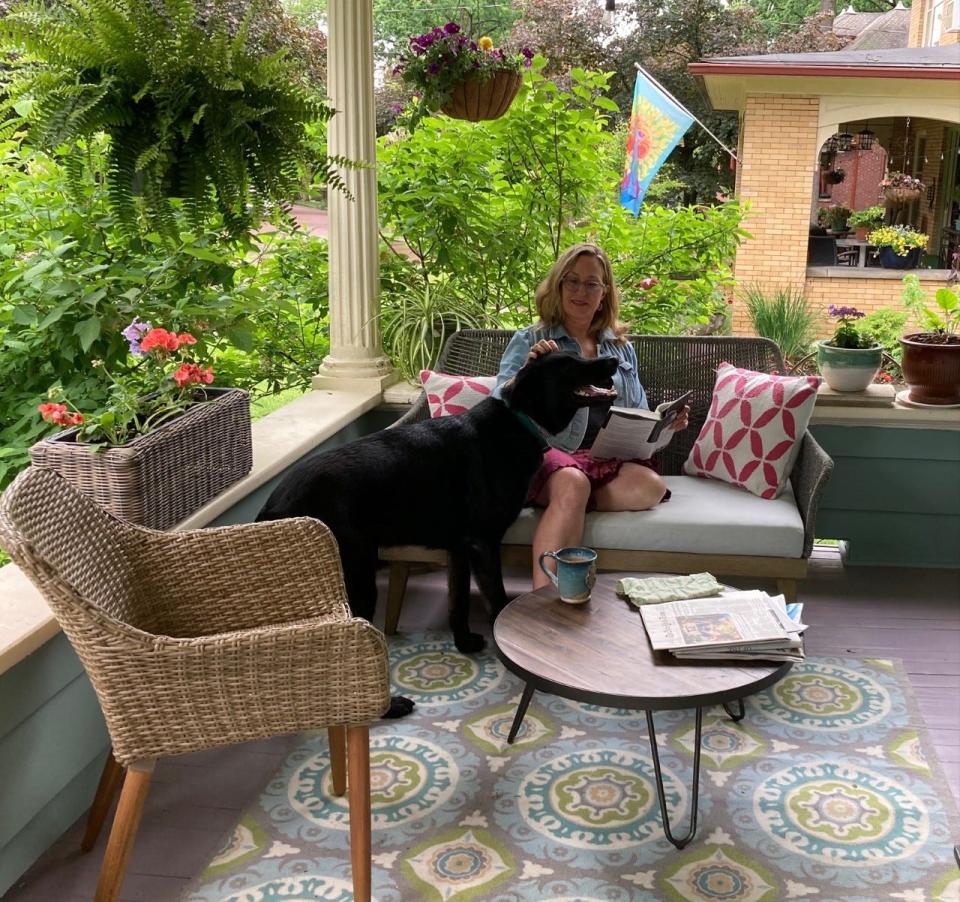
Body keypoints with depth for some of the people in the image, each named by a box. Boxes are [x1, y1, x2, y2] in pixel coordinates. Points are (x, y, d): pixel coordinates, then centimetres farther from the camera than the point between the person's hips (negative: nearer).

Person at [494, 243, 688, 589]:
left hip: (609, 457, 4)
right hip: (547, 453, -3)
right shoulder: (529, 341, 13)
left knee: (650, 485, -31)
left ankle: (559, 505, -21)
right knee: (572, 483, -40)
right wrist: (528, 371, -19)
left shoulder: (622, 349, 24)